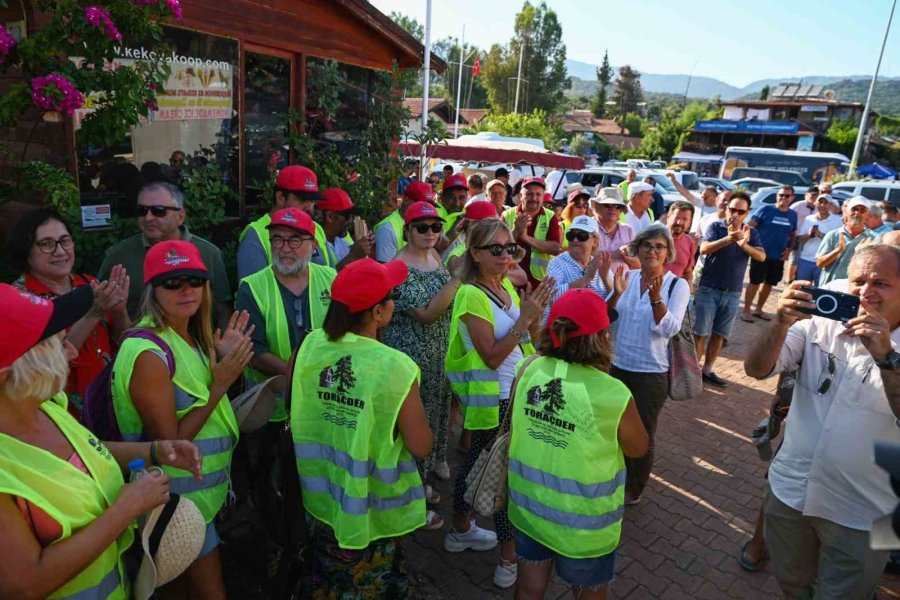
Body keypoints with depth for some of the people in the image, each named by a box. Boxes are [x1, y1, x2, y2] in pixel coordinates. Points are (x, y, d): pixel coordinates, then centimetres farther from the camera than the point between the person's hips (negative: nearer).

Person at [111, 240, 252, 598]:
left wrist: (227, 362, -5)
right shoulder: (150, 353, -25)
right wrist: (219, 386, -24)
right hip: (180, 503, -8)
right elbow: (169, 443, -23)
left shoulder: (189, 337, 1)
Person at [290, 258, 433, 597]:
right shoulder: (395, 367, -27)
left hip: (320, 497, 4)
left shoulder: (309, 346, -13)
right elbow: (421, 447, -18)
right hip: (373, 510, -4)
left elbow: (294, 419, 0)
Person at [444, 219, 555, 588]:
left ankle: (461, 531, 40)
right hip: (493, 398, -8)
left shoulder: (507, 287, 5)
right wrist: (524, 317, -25)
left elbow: (530, 337, 11)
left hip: (512, 392, 8)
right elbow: (492, 356, -22)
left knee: (478, 460, 21)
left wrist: (536, 313, -7)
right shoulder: (471, 294, -19)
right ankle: (509, 561, 17)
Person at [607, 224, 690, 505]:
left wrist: (656, 297, -35)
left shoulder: (677, 285, -9)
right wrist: (616, 294, -20)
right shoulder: (627, 277, 0)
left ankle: (634, 490, 34)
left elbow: (669, 328, -20)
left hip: (651, 373, -4)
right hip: (616, 365, 4)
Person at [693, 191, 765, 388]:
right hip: (708, 289, -3)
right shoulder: (715, 227, -4)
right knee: (701, 332, 1)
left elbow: (762, 256, -10)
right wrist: (728, 239, -37)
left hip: (733, 294, 4)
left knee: (720, 334, 10)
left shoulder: (751, 233, 5)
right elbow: (703, 249, -21)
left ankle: (708, 370, 22)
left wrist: (744, 245, -29)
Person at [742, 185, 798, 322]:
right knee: (755, 282, -3)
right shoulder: (765, 209, -6)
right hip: (761, 254, -5)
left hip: (778, 257, 5)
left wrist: (789, 250, 4)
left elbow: (793, 235, 18)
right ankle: (746, 310, 5)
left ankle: (758, 309, 26)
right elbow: (750, 226, -6)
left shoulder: (793, 215, 9)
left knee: (769, 283, 13)